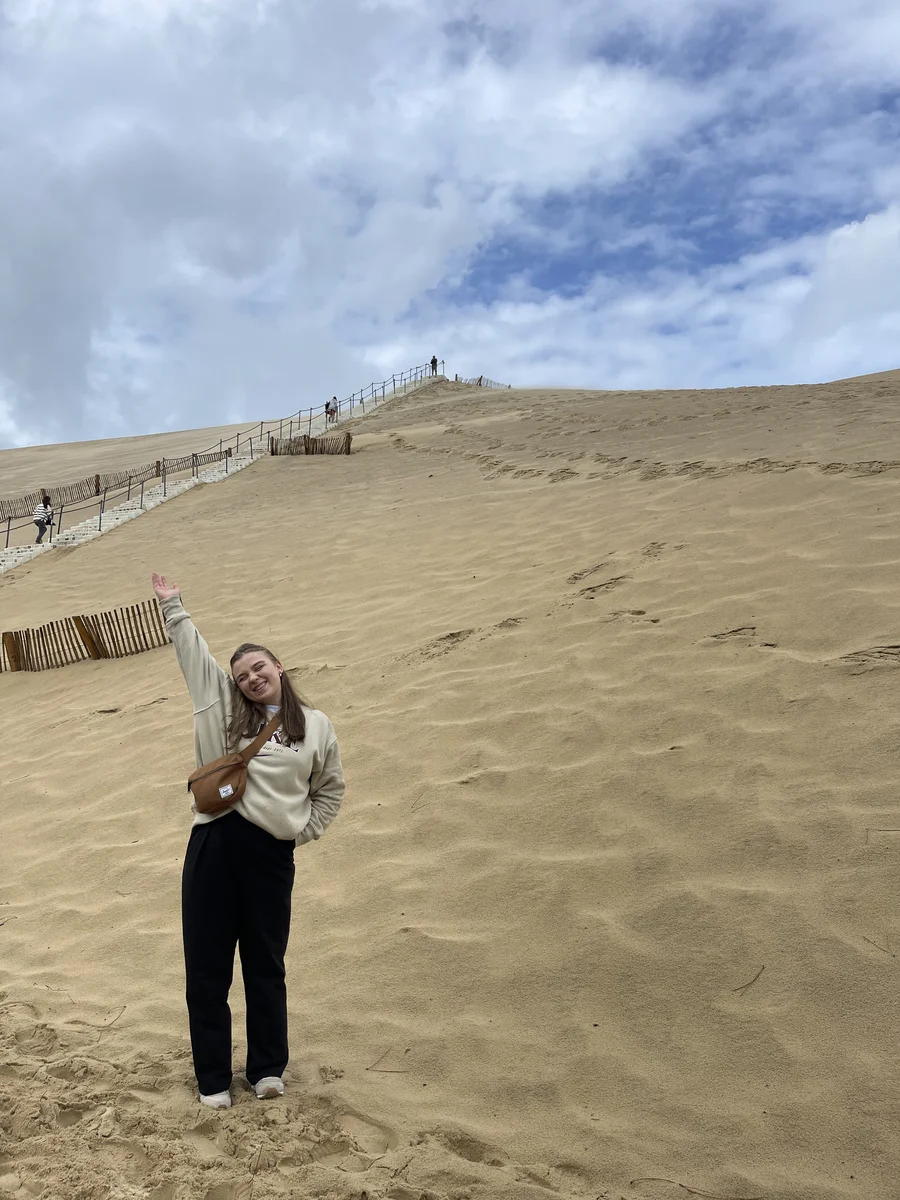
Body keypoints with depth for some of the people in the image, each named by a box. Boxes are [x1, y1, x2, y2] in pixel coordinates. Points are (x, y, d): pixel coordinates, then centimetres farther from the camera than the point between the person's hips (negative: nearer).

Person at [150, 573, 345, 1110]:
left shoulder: (316, 726, 8)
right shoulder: (224, 712, 9)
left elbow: (331, 789, 18)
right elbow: (194, 655, 13)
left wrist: (305, 830, 8)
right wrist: (174, 606, 15)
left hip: (273, 854, -1)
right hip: (214, 844, 1)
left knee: (266, 965, 9)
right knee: (207, 966, 5)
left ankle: (268, 1069, 23)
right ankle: (214, 1079, 17)